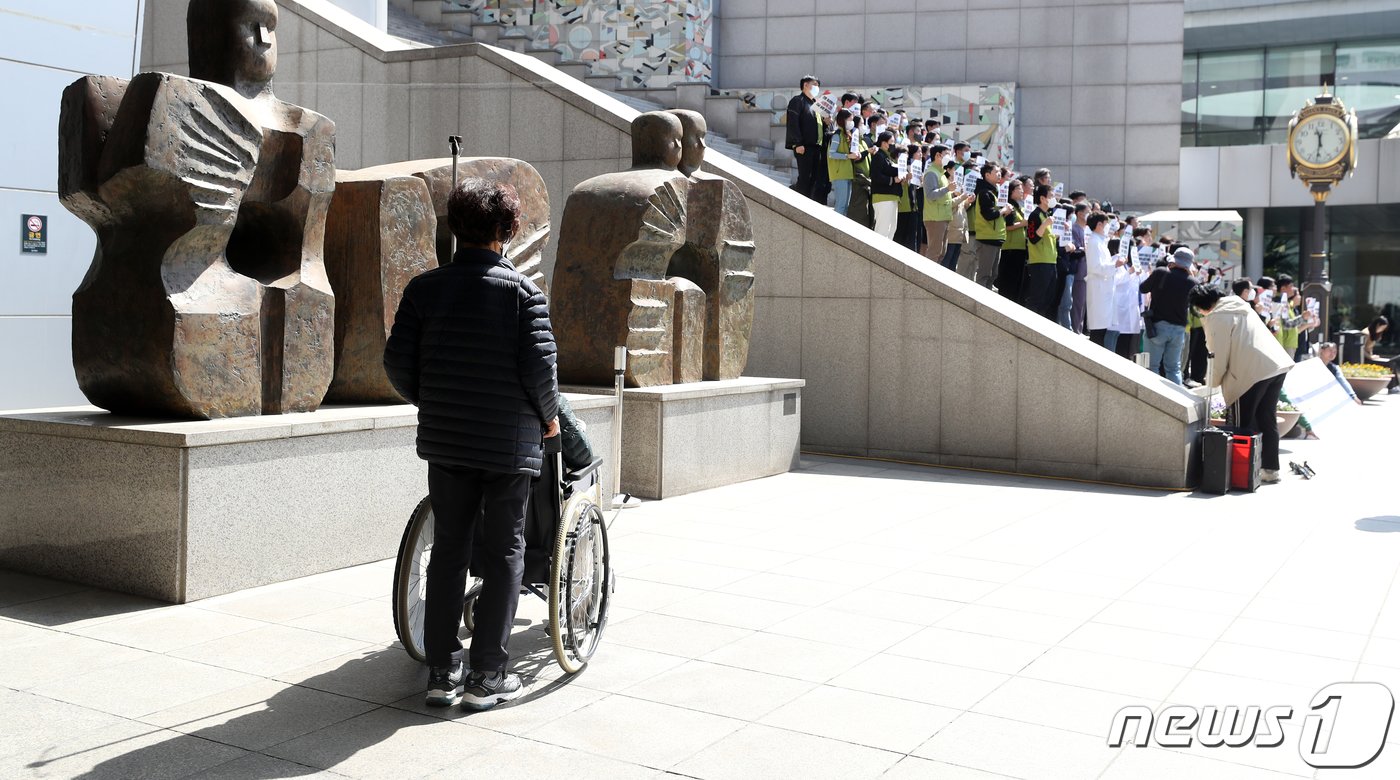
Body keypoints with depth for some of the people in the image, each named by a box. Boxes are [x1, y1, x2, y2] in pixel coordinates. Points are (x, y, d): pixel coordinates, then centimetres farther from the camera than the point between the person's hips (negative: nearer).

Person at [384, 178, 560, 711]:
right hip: (510, 442, -3)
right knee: (504, 552, 6)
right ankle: (486, 676, 9)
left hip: (445, 440, 3)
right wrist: (549, 416, 4)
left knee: (448, 549, 12)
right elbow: (539, 365, -13)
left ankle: (442, 672, 16)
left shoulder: (425, 288, 2)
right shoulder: (522, 290, -7)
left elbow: (397, 361, 0)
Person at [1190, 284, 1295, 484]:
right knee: (1268, 419, 14)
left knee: (1245, 422, 3)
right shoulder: (1239, 306, 21)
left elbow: (1219, 355, -7)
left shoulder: (1216, 317, -6)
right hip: (1277, 364, 8)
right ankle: (1270, 469, 18)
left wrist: (1213, 381, 8)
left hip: (1255, 371, -8)